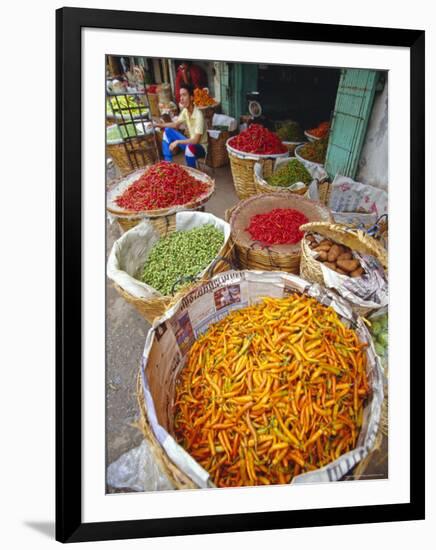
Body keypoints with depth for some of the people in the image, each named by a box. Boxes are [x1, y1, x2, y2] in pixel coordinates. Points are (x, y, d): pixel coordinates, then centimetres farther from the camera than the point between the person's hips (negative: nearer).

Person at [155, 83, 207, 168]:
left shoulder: (198, 115, -27)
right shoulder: (185, 111, -3)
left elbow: (196, 141, -32)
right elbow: (176, 125, 12)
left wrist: (177, 142, -28)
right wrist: (159, 125, 0)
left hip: (200, 147, -8)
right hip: (190, 142, 8)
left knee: (190, 147, -42)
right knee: (167, 131, 5)